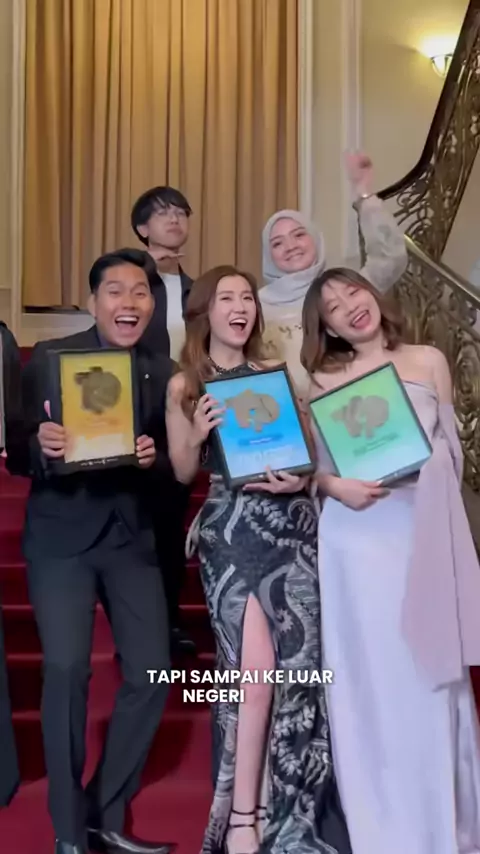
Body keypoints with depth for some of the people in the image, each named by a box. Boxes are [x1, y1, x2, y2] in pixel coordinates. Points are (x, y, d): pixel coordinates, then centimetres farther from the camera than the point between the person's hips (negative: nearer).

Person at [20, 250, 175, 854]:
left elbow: (177, 468, 4)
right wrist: (41, 445, -28)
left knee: (152, 673, 1)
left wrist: (154, 458, -18)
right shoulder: (49, 357, -5)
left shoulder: (164, 373, 3)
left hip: (132, 536, 3)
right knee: (66, 668, -11)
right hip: (61, 535, -3)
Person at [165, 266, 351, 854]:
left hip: (292, 524, 3)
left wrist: (301, 477, -7)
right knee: (256, 668, -9)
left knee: (297, 663, 3)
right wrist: (196, 435, -14)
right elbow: (183, 472, 5)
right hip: (232, 531, -3)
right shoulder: (184, 384, 4)